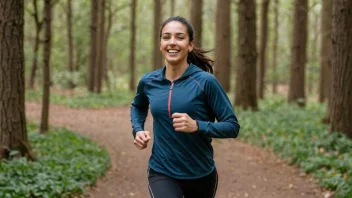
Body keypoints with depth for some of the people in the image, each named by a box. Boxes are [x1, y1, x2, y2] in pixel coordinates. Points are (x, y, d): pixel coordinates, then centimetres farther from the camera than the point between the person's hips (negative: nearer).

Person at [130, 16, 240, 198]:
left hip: (201, 175, -1)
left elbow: (232, 126, -11)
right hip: (161, 172, 1)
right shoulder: (148, 82, -1)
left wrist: (197, 126, -26)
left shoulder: (205, 81, -12)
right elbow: (138, 106, 22)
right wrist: (138, 130, 3)